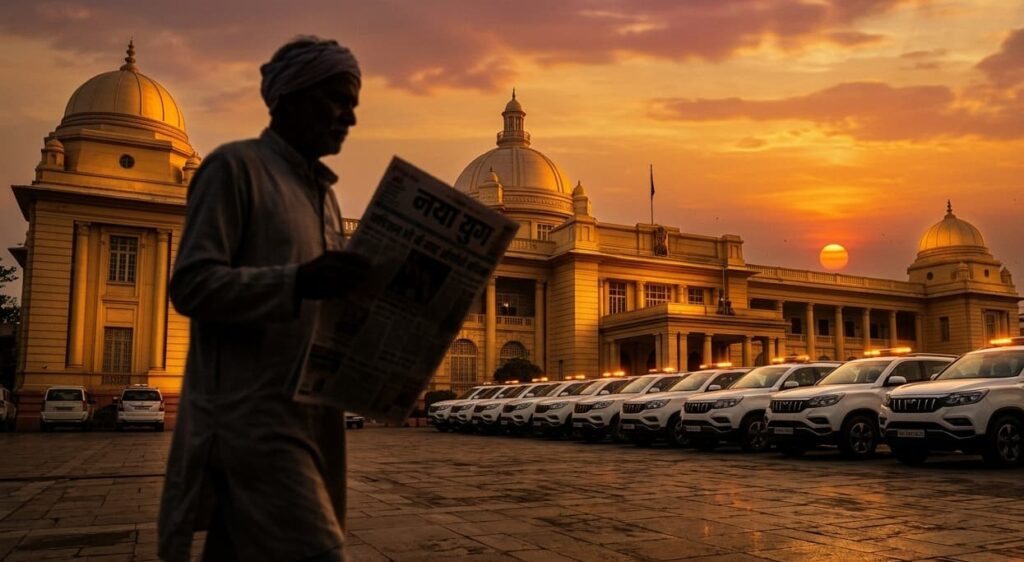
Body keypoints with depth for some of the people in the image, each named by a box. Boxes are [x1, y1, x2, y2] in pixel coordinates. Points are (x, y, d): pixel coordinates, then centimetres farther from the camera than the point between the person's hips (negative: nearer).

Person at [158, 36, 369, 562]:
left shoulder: (324, 196, 21)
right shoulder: (235, 167, -2)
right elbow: (191, 284, -12)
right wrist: (297, 282, -26)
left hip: (306, 415, 8)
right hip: (250, 415, -8)